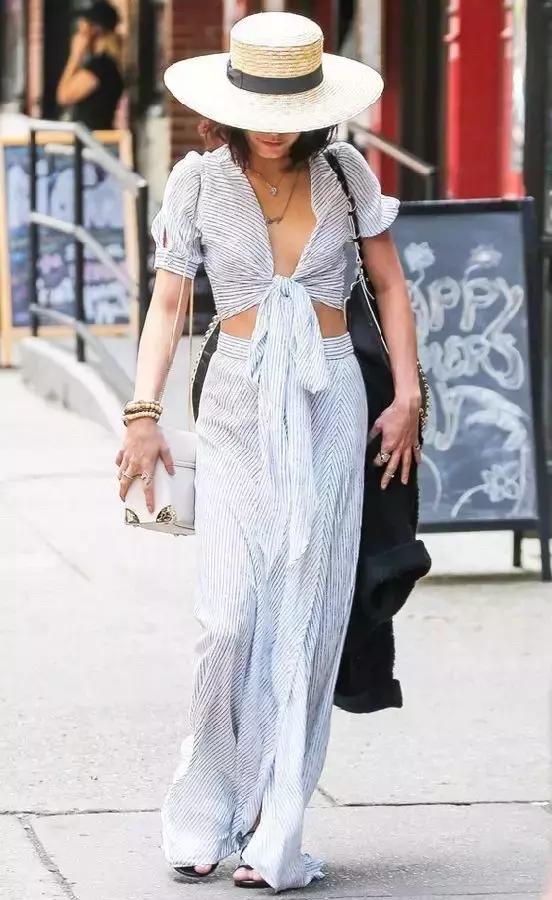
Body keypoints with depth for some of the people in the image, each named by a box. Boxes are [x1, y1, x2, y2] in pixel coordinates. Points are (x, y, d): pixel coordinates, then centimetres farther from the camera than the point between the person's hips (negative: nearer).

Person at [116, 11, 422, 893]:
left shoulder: (344, 171, 2)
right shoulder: (199, 180, -1)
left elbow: (390, 285, 10)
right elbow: (168, 301, 1)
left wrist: (407, 396, 2)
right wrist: (143, 412, -9)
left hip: (330, 401, 1)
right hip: (239, 406, -1)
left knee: (306, 622, -2)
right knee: (232, 619, -11)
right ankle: (205, 815, 7)